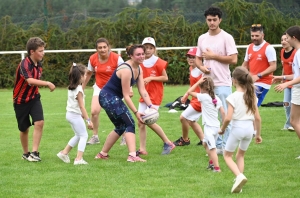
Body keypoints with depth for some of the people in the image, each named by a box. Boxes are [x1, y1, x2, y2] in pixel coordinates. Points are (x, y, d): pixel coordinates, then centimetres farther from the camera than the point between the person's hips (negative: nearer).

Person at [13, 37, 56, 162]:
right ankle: (26, 153, 27)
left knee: (39, 123, -15)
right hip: (21, 101, -5)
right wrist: (47, 83, -41)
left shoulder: (38, 65, 1)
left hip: (34, 98, 5)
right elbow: (30, 81, -39)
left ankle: (34, 152, -11)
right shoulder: (24, 64, -23)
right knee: (24, 129, 6)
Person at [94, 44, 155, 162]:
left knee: (121, 127, 18)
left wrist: (150, 106, -13)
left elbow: (143, 91, 0)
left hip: (114, 99, 10)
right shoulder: (126, 70, -24)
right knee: (130, 124, -16)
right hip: (108, 98, -10)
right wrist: (136, 112, -25)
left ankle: (102, 154, 27)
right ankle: (132, 156, -27)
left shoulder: (139, 69, 4)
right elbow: (126, 96, -22)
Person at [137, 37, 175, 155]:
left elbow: (165, 78, -9)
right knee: (141, 122, 1)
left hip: (155, 95, -7)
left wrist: (151, 78, -18)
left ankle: (168, 143, -1)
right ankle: (142, 149, 6)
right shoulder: (141, 63, 6)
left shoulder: (158, 63, -11)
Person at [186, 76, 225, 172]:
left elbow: (189, 92, -8)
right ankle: (211, 163, 32)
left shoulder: (204, 97, -10)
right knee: (205, 143, 28)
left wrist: (198, 82, -5)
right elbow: (223, 112, 5)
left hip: (209, 126, -8)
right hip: (216, 126, 8)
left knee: (212, 148, -10)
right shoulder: (216, 98, 8)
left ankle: (217, 168, -16)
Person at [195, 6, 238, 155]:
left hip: (222, 84, -6)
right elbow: (197, 59, 18)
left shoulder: (226, 37, -5)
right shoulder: (202, 38, 12)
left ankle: (225, 147, 0)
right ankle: (216, 145, 18)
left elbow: (233, 59, -12)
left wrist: (213, 56, -11)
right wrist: (202, 67, -5)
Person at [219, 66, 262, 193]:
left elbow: (228, 118, -17)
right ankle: (239, 181, 17)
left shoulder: (233, 97, -12)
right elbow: (257, 118, 5)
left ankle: (239, 176, -14)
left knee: (227, 155, 11)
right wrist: (258, 134, 16)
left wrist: (222, 129, 1)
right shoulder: (252, 96, 4)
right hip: (249, 128, 5)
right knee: (240, 155, 24)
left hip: (237, 127, -5)